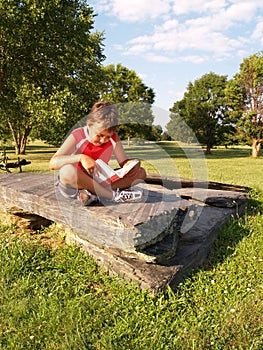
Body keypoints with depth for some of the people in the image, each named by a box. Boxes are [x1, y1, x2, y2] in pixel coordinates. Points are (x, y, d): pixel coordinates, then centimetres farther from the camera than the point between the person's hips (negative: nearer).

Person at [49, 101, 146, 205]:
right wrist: (81, 157, -41)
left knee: (141, 172, -10)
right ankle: (114, 195, -30)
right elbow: (52, 163, -25)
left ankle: (94, 193, -26)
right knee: (67, 171, -41)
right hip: (74, 185, -4)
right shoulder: (77, 136, -15)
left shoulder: (113, 138, -3)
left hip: (99, 182, 5)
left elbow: (123, 161, -1)